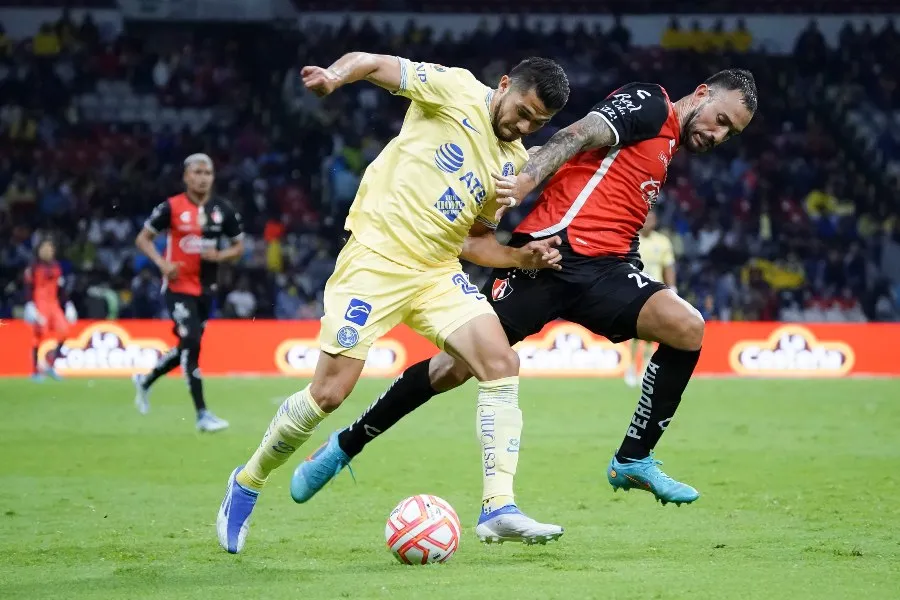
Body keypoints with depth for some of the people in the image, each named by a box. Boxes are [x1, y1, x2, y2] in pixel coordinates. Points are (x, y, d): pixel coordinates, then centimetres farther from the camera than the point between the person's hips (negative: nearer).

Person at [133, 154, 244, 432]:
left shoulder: (223, 210, 2)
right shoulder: (171, 207, -8)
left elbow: (239, 247, 10)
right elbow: (143, 238, -2)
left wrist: (219, 256, -11)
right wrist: (162, 264, -18)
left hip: (206, 289, 5)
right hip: (178, 287, -5)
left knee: (187, 348, 14)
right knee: (191, 344, -16)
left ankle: (145, 381, 40)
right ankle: (202, 414, -14)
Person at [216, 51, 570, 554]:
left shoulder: (515, 163, 11)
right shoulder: (456, 89, -6)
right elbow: (370, 62, -8)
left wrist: (524, 257, 0)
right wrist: (337, 76, -30)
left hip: (437, 271, 6)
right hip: (376, 257, -6)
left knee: (501, 362, -15)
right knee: (330, 392, -7)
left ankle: (500, 507, -14)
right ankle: (247, 483, 17)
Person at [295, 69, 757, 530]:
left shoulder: (667, 148, 26)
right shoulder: (649, 102, 0)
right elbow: (579, 136, -16)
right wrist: (526, 179, -31)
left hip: (605, 268, 7)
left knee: (687, 328, -16)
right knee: (458, 365, -7)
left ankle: (633, 461, -4)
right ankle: (345, 445, 11)